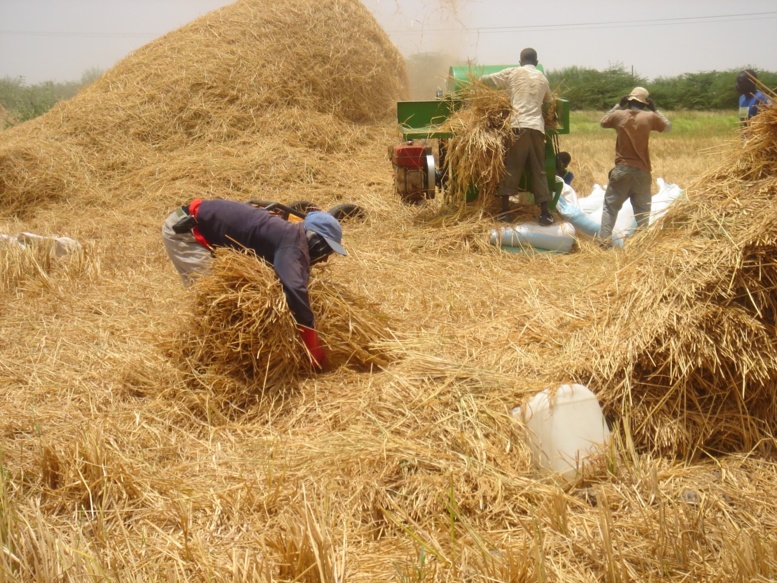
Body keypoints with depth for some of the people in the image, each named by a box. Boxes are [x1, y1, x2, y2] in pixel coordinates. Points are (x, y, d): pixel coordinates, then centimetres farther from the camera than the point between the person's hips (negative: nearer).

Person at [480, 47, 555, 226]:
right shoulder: (542, 78, 16)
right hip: (537, 127, 3)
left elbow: (484, 79, 8)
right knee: (538, 170, 6)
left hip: (518, 126, -2)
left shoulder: (512, 73, 6)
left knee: (511, 168, 4)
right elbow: (549, 100, 30)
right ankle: (545, 213, 0)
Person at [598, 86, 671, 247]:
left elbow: (602, 122, 17)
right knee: (642, 210, 8)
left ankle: (604, 240, 0)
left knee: (610, 206, 7)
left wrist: (617, 106, 18)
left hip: (622, 169, 0)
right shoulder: (649, 117, -5)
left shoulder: (619, 115, -3)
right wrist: (655, 110, 14)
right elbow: (668, 127, 12)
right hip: (642, 171, 0)